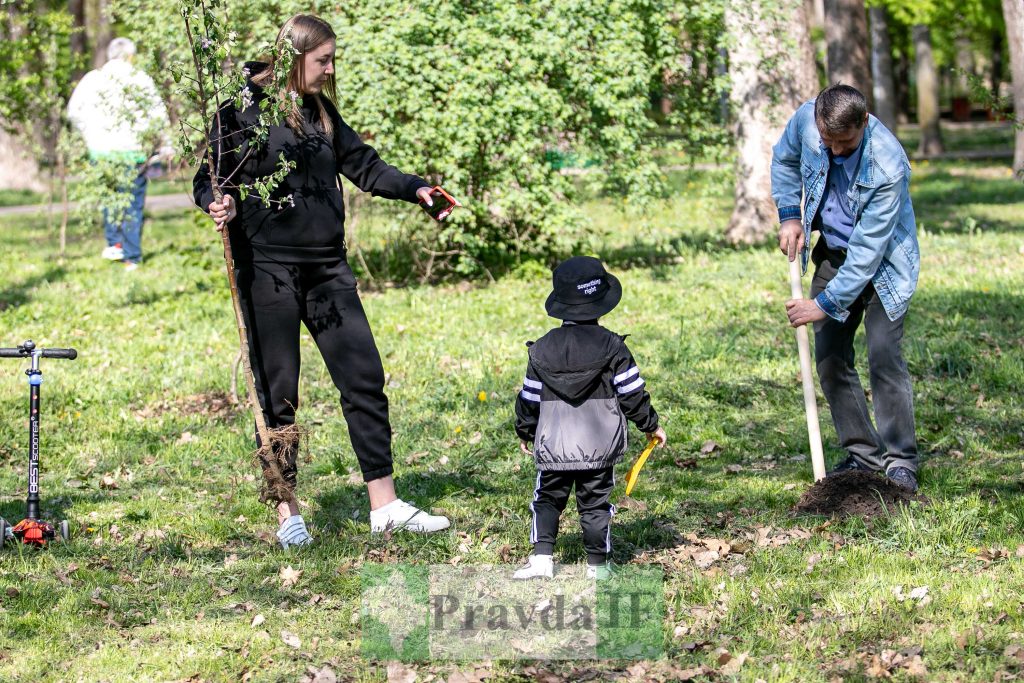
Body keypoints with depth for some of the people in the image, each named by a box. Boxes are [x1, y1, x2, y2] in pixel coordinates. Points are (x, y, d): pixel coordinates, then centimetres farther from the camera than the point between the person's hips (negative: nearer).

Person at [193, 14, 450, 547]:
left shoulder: (320, 111, 13)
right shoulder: (243, 109, -6)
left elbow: (362, 164, 19)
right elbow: (208, 178, -6)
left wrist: (415, 189, 6)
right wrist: (219, 205, -27)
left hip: (327, 267, 6)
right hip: (268, 268, -6)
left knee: (364, 377, 3)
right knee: (277, 392, 1)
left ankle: (384, 505, 10)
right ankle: (288, 515, 12)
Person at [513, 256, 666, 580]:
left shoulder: (542, 349, 0)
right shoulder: (612, 346, -7)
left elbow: (529, 399, 6)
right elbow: (632, 394, -4)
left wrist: (524, 432, 22)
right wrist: (651, 425, 10)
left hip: (553, 445, 1)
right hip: (599, 447, -1)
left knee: (547, 500, 11)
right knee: (595, 504, 8)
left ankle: (542, 557, -2)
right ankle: (597, 564, 10)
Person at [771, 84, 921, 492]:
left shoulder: (888, 165, -33)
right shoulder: (806, 119, -18)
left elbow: (868, 250, -30)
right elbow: (785, 159, 8)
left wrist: (825, 303, -28)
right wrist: (790, 215, -4)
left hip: (882, 262, -6)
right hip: (833, 254, 6)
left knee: (884, 358, -14)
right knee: (829, 358, 4)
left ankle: (900, 462, -5)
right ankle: (863, 455, 14)